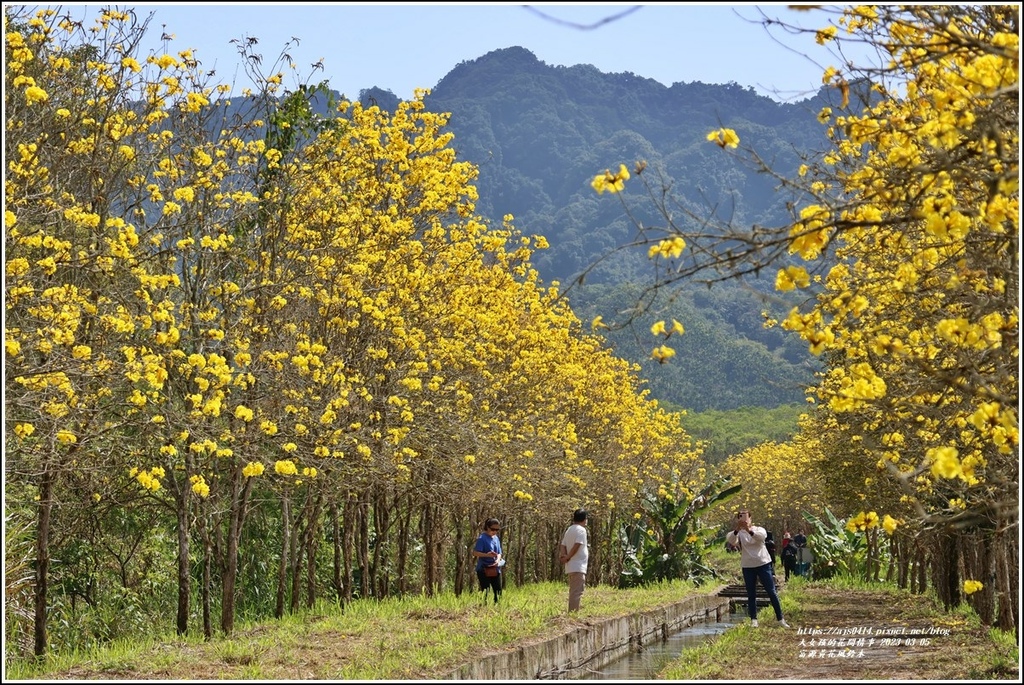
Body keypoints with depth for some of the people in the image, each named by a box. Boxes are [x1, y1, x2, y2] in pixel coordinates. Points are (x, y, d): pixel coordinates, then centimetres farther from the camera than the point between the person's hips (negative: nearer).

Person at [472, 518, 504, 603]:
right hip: (484, 570, -7)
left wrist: (498, 560, -10)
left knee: (498, 592, 5)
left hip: (495, 569, 7)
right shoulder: (482, 538, -10)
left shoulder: (496, 538, 11)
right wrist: (487, 555, -30)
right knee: (484, 593, -5)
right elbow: (475, 553, -15)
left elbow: (499, 553, 12)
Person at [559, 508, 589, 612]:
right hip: (578, 567, -9)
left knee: (574, 592, 14)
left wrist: (564, 556, -6)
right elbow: (576, 546, -18)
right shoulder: (581, 530, -10)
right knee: (577, 592, -11)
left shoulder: (569, 530, 17)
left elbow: (563, 546, 10)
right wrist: (567, 557, -8)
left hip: (570, 567, 9)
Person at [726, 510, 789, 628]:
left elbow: (762, 536, -26)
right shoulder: (739, 533, -1)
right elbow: (730, 539, -23)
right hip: (747, 567, 1)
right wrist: (737, 530, -44)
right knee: (751, 594, 4)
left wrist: (749, 530, -46)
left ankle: (780, 619, 5)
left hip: (763, 564, -1)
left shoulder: (759, 529, -2)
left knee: (772, 592, 0)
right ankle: (753, 620, 10)